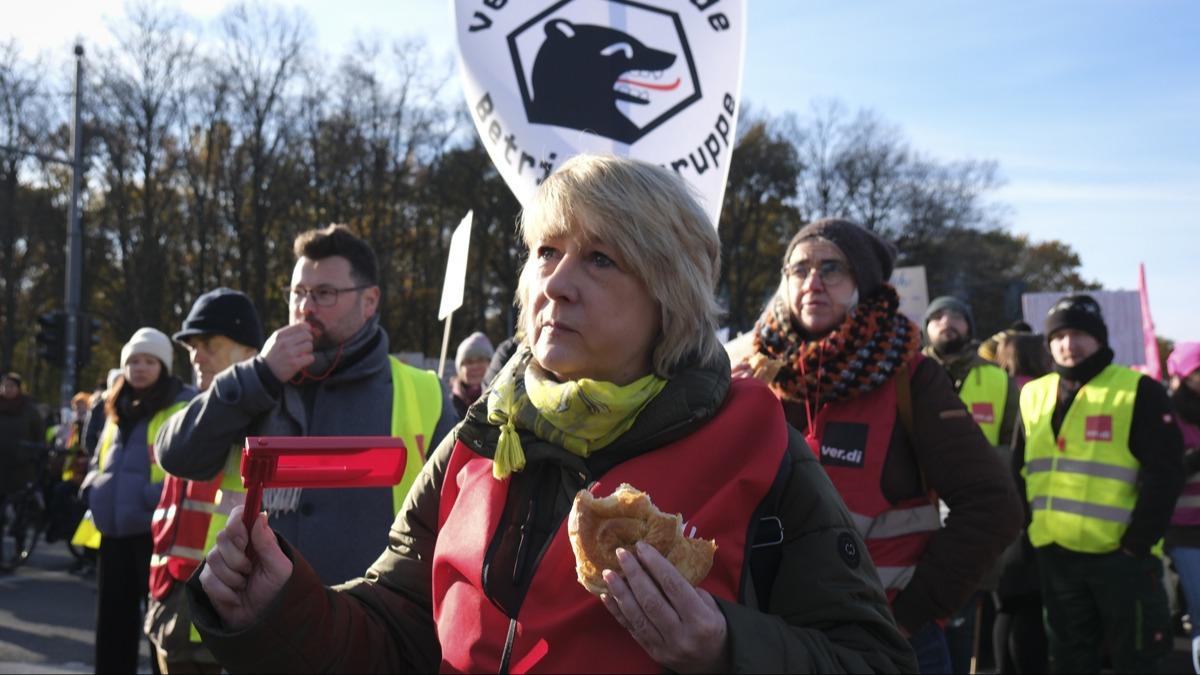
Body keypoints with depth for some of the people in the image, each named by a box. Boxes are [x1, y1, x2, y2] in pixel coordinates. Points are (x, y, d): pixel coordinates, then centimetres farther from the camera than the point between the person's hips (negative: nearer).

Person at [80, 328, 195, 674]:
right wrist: (94, 491, 9)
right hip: (114, 533, 7)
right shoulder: (117, 412, 18)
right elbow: (99, 462, 28)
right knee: (112, 621, 13)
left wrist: (158, 497, -22)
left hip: (159, 531, -7)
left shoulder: (184, 405, -5)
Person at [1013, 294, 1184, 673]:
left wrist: (1137, 544, -13)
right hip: (1055, 555, 5)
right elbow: (1020, 472, 16)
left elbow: (1164, 473, -10)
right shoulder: (1034, 395, 10)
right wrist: (1027, 533, 7)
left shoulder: (1138, 392, -5)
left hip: (1121, 556, -5)